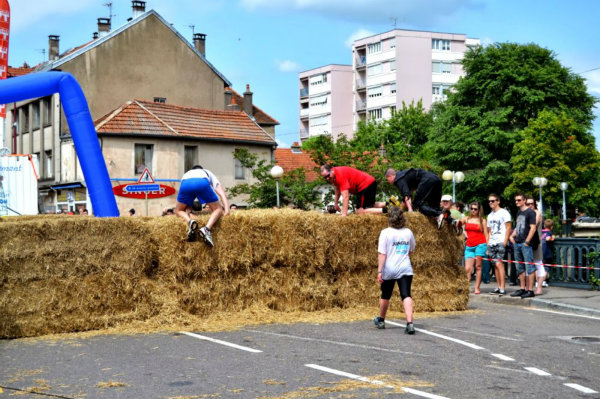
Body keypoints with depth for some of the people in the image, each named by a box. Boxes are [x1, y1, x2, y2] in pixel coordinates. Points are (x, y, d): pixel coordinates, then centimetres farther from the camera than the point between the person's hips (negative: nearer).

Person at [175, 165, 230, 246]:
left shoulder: (186, 174, 47)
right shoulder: (208, 173, 43)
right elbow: (222, 194, 29)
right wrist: (227, 211, 24)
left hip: (185, 183, 1)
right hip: (203, 182, -1)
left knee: (178, 210, 25)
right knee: (217, 209, 17)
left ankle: (189, 221, -9)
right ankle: (207, 228, -13)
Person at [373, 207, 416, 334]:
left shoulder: (385, 233, -8)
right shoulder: (408, 233, 4)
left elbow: (382, 253, -12)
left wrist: (379, 271, -10)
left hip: (389, 270, -1)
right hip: (405, 269, 1)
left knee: (385, 295, 17)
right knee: (406, 296, -8)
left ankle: (381, 320, 37)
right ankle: (409, 323, -24)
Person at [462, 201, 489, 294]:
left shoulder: (482, 220, 6)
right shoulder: (466, 219, 12)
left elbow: (486, 235, 5)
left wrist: (488, 248, -1)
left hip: (480, 245, -2)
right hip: (469, 246, 2)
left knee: (478, 267, -1)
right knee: (467, 269, -6)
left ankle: (477, 288, 3)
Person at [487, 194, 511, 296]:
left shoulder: (504, 213, -1)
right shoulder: (490, 215, 21)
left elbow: (508, 228, -6)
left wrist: (505, 241, -15)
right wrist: (488, 244, 14)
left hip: (500, 242, -7)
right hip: (492, 243, 7)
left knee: (499, 263, -15)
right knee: (496, 265, 6)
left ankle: (502, 288, -16)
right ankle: (499, 287, 8)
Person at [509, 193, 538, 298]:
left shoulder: (530, 212, -7)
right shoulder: (519, 213, 18)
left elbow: (533, 228, -13)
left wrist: (527, 242, -16)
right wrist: (512, 236, 12)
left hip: (525, 244, -9)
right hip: (517, 243, 9)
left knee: (529, 267, -7)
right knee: (520, 268, 12)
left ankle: (530, 290, -7)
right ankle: (522, 289, 19)